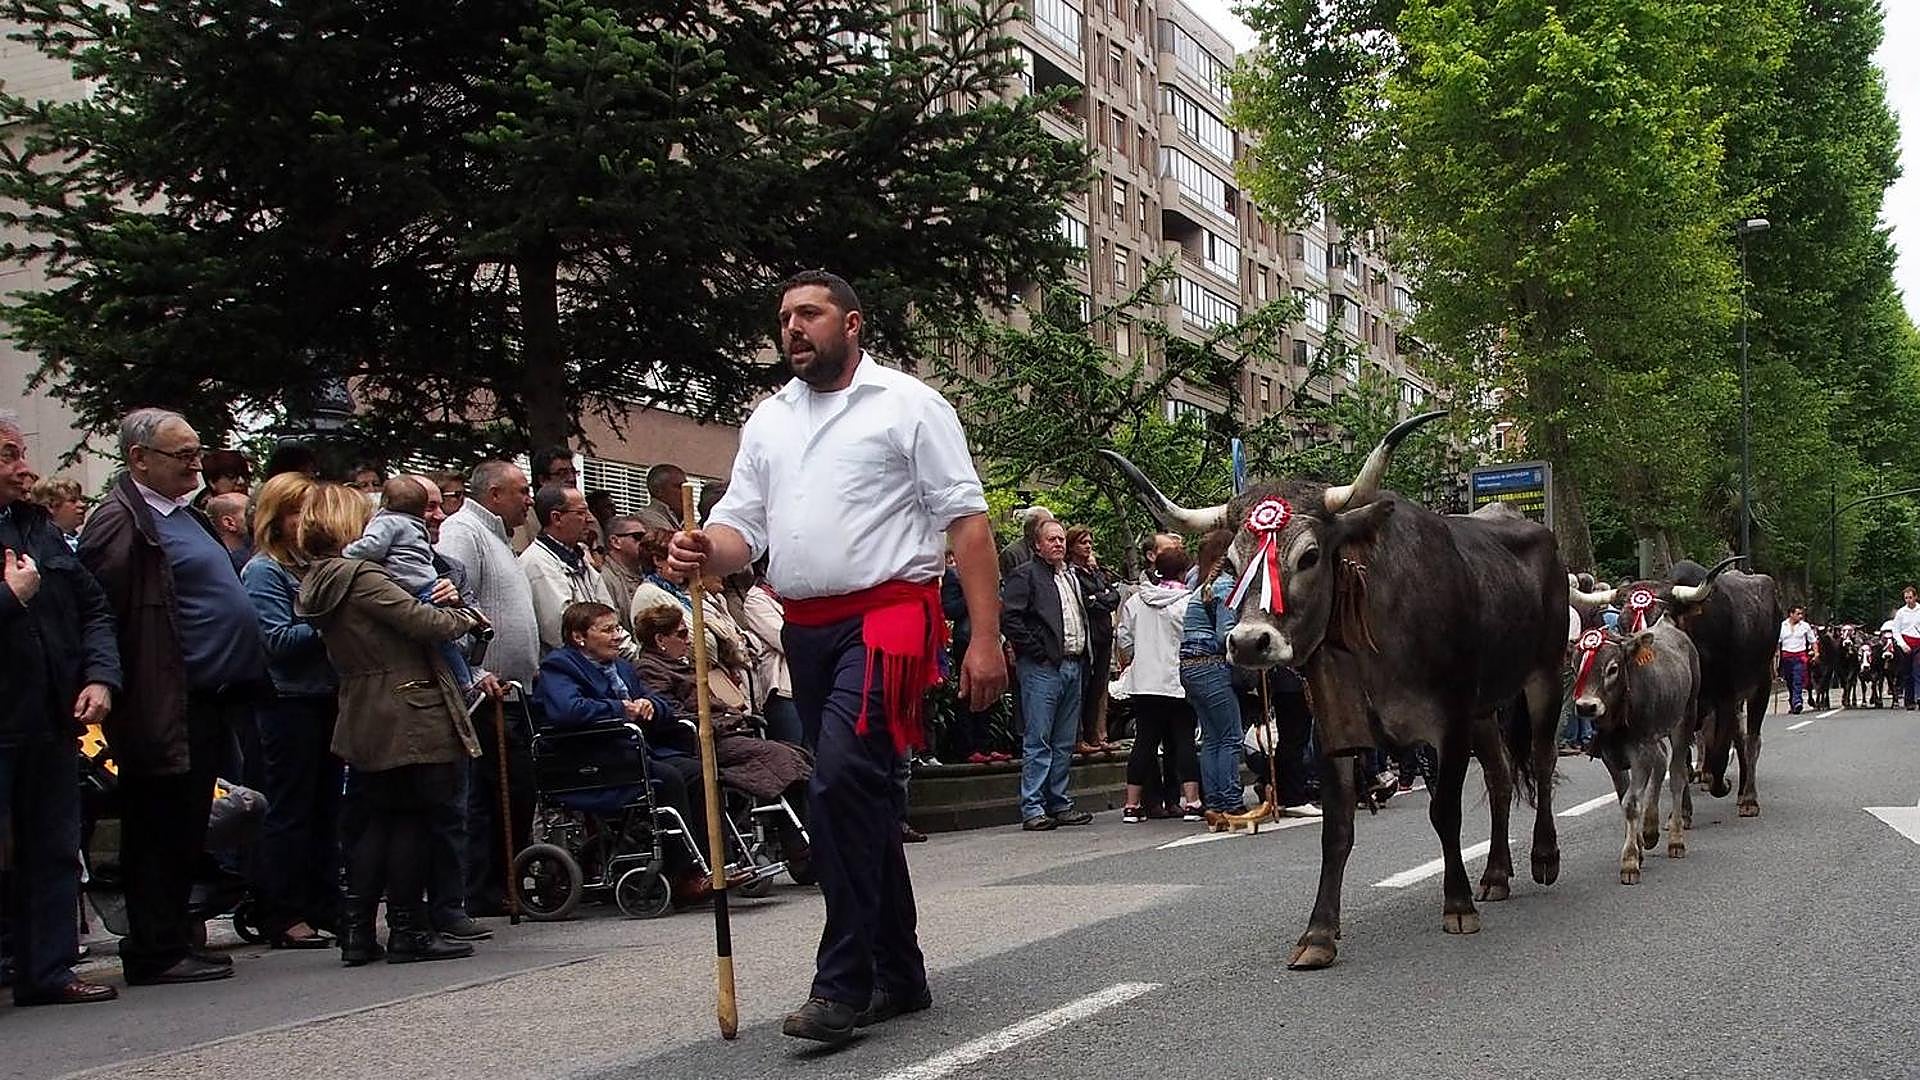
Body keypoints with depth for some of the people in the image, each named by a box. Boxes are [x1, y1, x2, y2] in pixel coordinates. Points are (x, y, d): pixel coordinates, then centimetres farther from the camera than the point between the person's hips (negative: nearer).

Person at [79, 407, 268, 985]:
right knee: (163, 832, -1)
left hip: (207, 701, 9)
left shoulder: (186, 514, 18)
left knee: (186, 830, 15)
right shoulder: (120, 523, -13)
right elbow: (104, 614, -20)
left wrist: (241, 686, 21)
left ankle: (175, 939, 23)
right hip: (168, 708, -9)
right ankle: (156, 953, 6)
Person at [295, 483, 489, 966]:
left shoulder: (315, 585, 12)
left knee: (372, 822, 13)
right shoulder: (361, 576, -16)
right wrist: (467, 616, 0)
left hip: (364, 724, 8)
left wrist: (442, 612, 9)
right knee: (412, 821, 0)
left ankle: (357, 930, 13)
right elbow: (424, 622, -19)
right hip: (410, 718, -8)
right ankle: (408, 930, 4)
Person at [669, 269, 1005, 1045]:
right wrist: (707, 551, -14)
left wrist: (986, 638, -13)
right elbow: (744, 523, 11)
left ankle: (842, 983, -15)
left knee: (840, 784, -21)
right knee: (862, 799, 13)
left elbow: (966, 521, -5)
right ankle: (899, 975, 24)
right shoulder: (768, 420, 16)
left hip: (886, 616, -7)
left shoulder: (907, 404, -1)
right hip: (806, 629, 7)